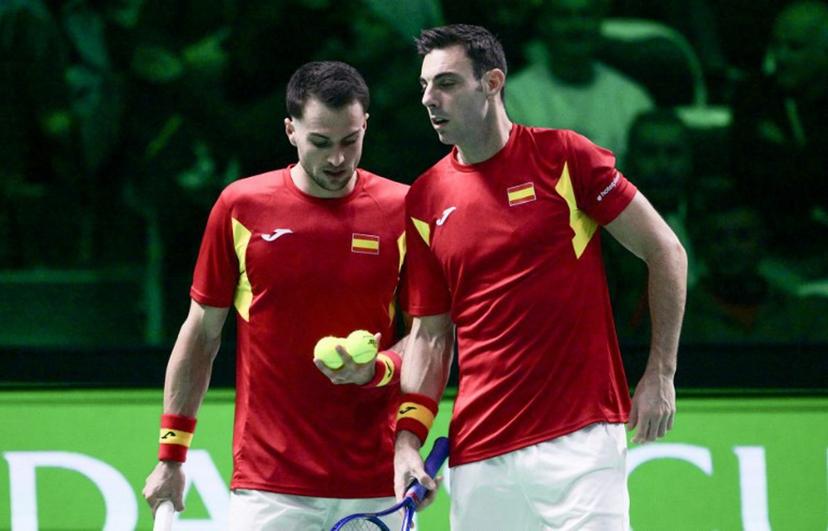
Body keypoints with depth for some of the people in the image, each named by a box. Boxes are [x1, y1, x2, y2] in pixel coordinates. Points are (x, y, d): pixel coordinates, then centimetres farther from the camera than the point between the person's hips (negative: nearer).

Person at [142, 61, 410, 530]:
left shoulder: (402, 210, 1)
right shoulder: (241, 206, 2)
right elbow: (202, 336, 9)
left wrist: (376, 369, -15)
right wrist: (171, 456, 7)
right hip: (269, 486, -1)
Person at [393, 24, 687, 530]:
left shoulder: (562, 156, -2)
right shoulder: (426, 199, 9)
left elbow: (665, 251, 2)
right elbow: (430, 333, 12)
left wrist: (661, 374, -2)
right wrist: (409, 437, -1)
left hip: (578, 436, -4)